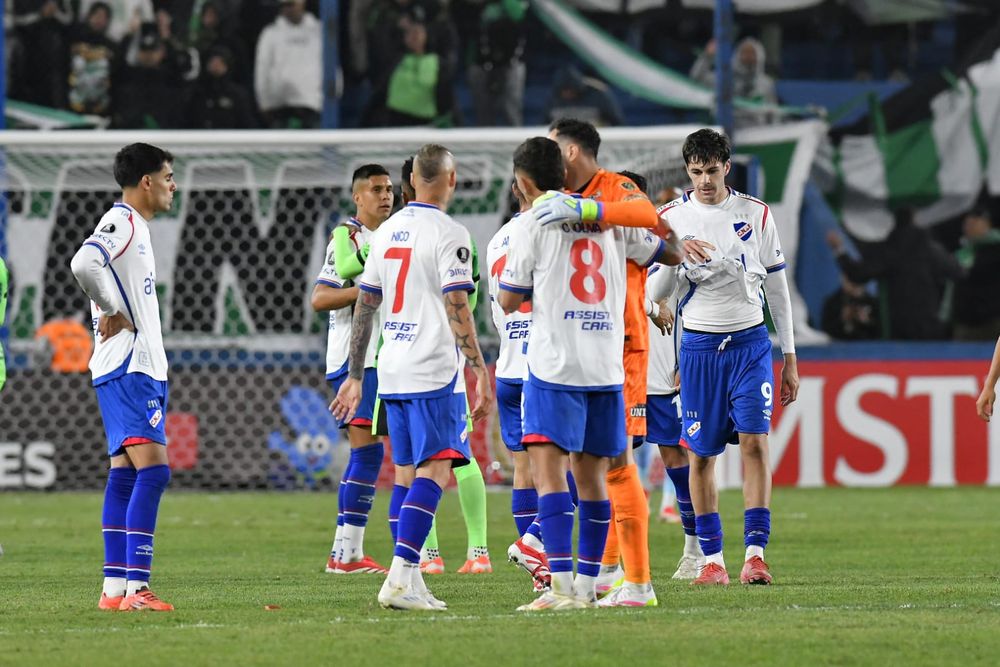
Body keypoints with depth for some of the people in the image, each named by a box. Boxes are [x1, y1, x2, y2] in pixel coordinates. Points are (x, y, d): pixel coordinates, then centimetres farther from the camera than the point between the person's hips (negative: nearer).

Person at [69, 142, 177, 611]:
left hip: (142, 369, 10)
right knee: (153, 469, -17)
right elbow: (83, 264, -30)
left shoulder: (135, 227, 18)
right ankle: (135, 588, -23)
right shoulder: (120, 223, -12)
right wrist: (113, 313, -18)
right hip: (127, 367, -10)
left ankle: (114, 589, 9)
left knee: (125, 475, 8)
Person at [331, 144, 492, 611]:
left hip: (392, 374, 7)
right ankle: (400, 579, -22)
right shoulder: (448, 234, -8)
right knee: (433, 472, -11)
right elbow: (457, 309, -15)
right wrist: (480, 371, -14)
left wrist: (354, 375, 21)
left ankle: (409, 579, 13)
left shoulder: (387, 231, 13)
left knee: (410, 474, 13)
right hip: (433, 373, -7)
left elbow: (364, 306, 16)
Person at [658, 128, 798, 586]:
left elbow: (776, 285, 11)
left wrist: (790, 357, 9)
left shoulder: (756, 214, 6)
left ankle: (755, 553, -14)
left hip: (750, 342, 0)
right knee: (701, 454, 1)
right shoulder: (670, 217, 4)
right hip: (699, 345, 0)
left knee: (754, 441, -12)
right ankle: (711, 558, 9)